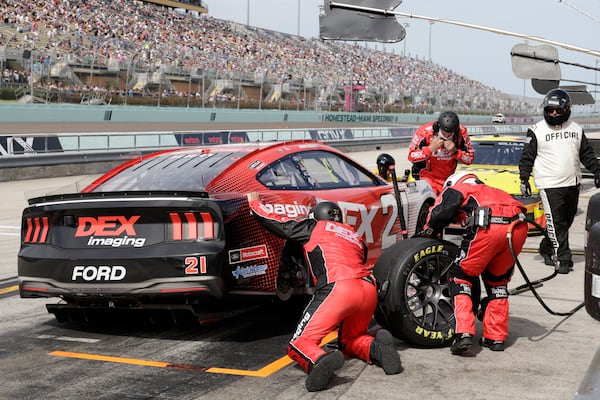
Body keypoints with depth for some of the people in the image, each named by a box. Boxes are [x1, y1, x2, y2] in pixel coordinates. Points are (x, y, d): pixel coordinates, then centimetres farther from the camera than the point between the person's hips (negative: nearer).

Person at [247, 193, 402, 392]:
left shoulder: (314, 227, 21)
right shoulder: (355, 236, 35)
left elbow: (275, 222, 26)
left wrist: (254, 202, 42)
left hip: (338, 287, -5)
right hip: (369, 290, 6)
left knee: (299, 345, -3)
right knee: (349, 341, 28)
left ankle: (321, 361, -37)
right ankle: (377, 348, -5)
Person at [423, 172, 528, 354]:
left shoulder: (455, 189, 25)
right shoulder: (495, 191, 42)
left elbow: (441, 212, 3)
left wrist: (429, 232, 24)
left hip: (488, 226, -5)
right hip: (518, 226, 6)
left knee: (460, 276, 12)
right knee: (498, 279, 25)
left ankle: (464, 333, -1)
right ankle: (496, 337, 24)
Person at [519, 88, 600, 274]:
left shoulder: (576, 129, 11)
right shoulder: (537, 131, -1)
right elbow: (527, 157, 1)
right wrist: (524, 179, -4)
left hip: (572, 184, 5)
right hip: (549, 185, -5)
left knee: (566, 222, 11)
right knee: (555, 223, -8)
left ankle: (546, 249, 27)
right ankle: (562, 259, -5)